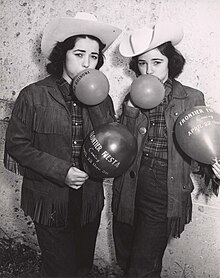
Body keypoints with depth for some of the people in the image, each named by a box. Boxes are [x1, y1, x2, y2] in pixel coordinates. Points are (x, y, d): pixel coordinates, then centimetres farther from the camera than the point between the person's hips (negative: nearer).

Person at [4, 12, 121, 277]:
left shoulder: (101, 98, 0)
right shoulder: (34, 95, -10)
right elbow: (16, 144, -10)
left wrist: (96, 102, -20)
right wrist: (62, 172, -19)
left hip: (90, 201, 4)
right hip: (50, 203, -3)